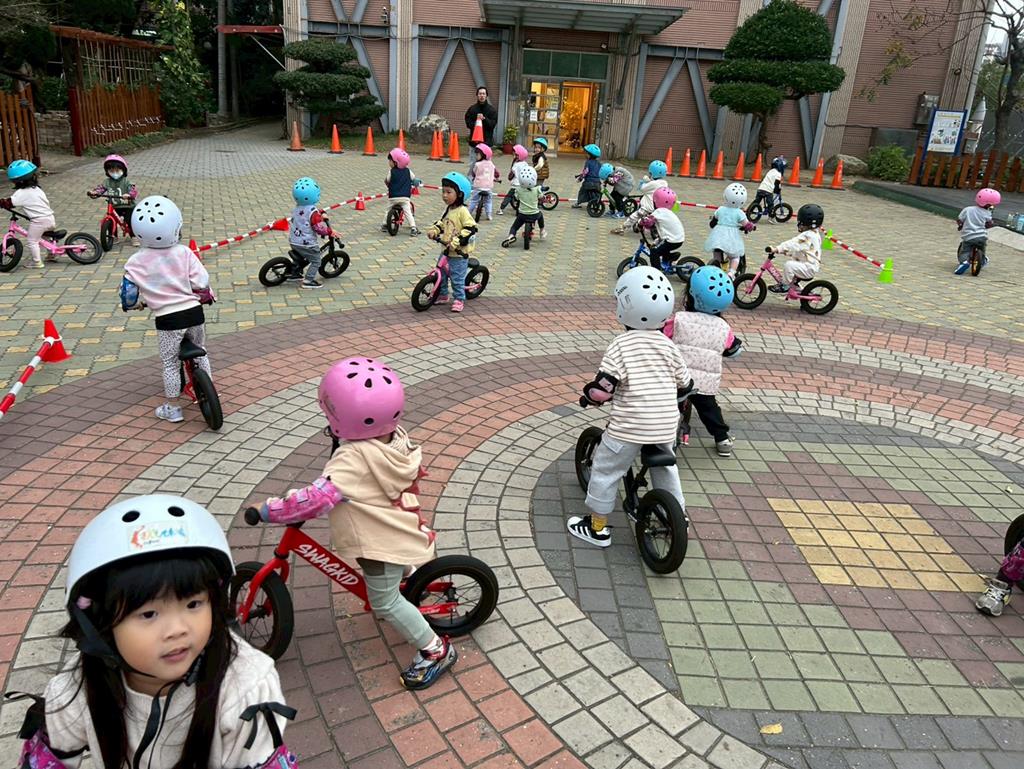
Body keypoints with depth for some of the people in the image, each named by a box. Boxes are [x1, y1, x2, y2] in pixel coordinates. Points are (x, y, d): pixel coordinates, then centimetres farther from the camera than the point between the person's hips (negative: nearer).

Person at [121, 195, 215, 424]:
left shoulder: (137, 262, -5)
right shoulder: (184, 253, -4)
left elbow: (129, 294, 1)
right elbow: (201, 283, -5)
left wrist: (134, 304, 22)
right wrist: (207, 296, 16)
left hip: (167, 319, -1)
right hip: (194, 312, 2)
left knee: (170, 363, 13)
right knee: (200, 353, 25)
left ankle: (172, 409, 22)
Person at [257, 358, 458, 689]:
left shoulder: (353, 458, -34)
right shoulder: (397, 436, -10)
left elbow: (317, 498, -38)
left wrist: (268, 510, -26)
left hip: (382, 542, -8)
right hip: (401, 529, 8)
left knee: (385, 603, 9)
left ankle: (436, 650, 19)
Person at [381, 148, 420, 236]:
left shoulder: (391, 171, -6)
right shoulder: (408, 171, 3)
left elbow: (386, 181, -2)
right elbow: (413, 178, 16)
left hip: (393, 197, -1)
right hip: (405, 197, 1)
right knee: (408, 212, 0)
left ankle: (384, 225, 21)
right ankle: (413, 228, -12)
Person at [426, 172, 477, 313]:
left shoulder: (462, 211, -18)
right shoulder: (448, 209, 7)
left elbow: (470, 229, -24)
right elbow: (441, 222, 19)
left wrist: (456, 242, -28)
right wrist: (433, 230, -2)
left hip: (459, 253, -8)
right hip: (446, 250, 8)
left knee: (457, 278, 0)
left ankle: (459, 299, 14)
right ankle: (442, 295, 32)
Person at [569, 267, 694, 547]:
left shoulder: (621, 345, -13)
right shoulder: (668, 345, 2)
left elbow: (603, 387, -18)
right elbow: (685, 384, 11)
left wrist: (589, 396, 3)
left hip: (629, 427, -5)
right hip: (665, 427, 5)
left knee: (606, 471, 11)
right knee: (665, 468, 28)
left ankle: (597, 528, 21)